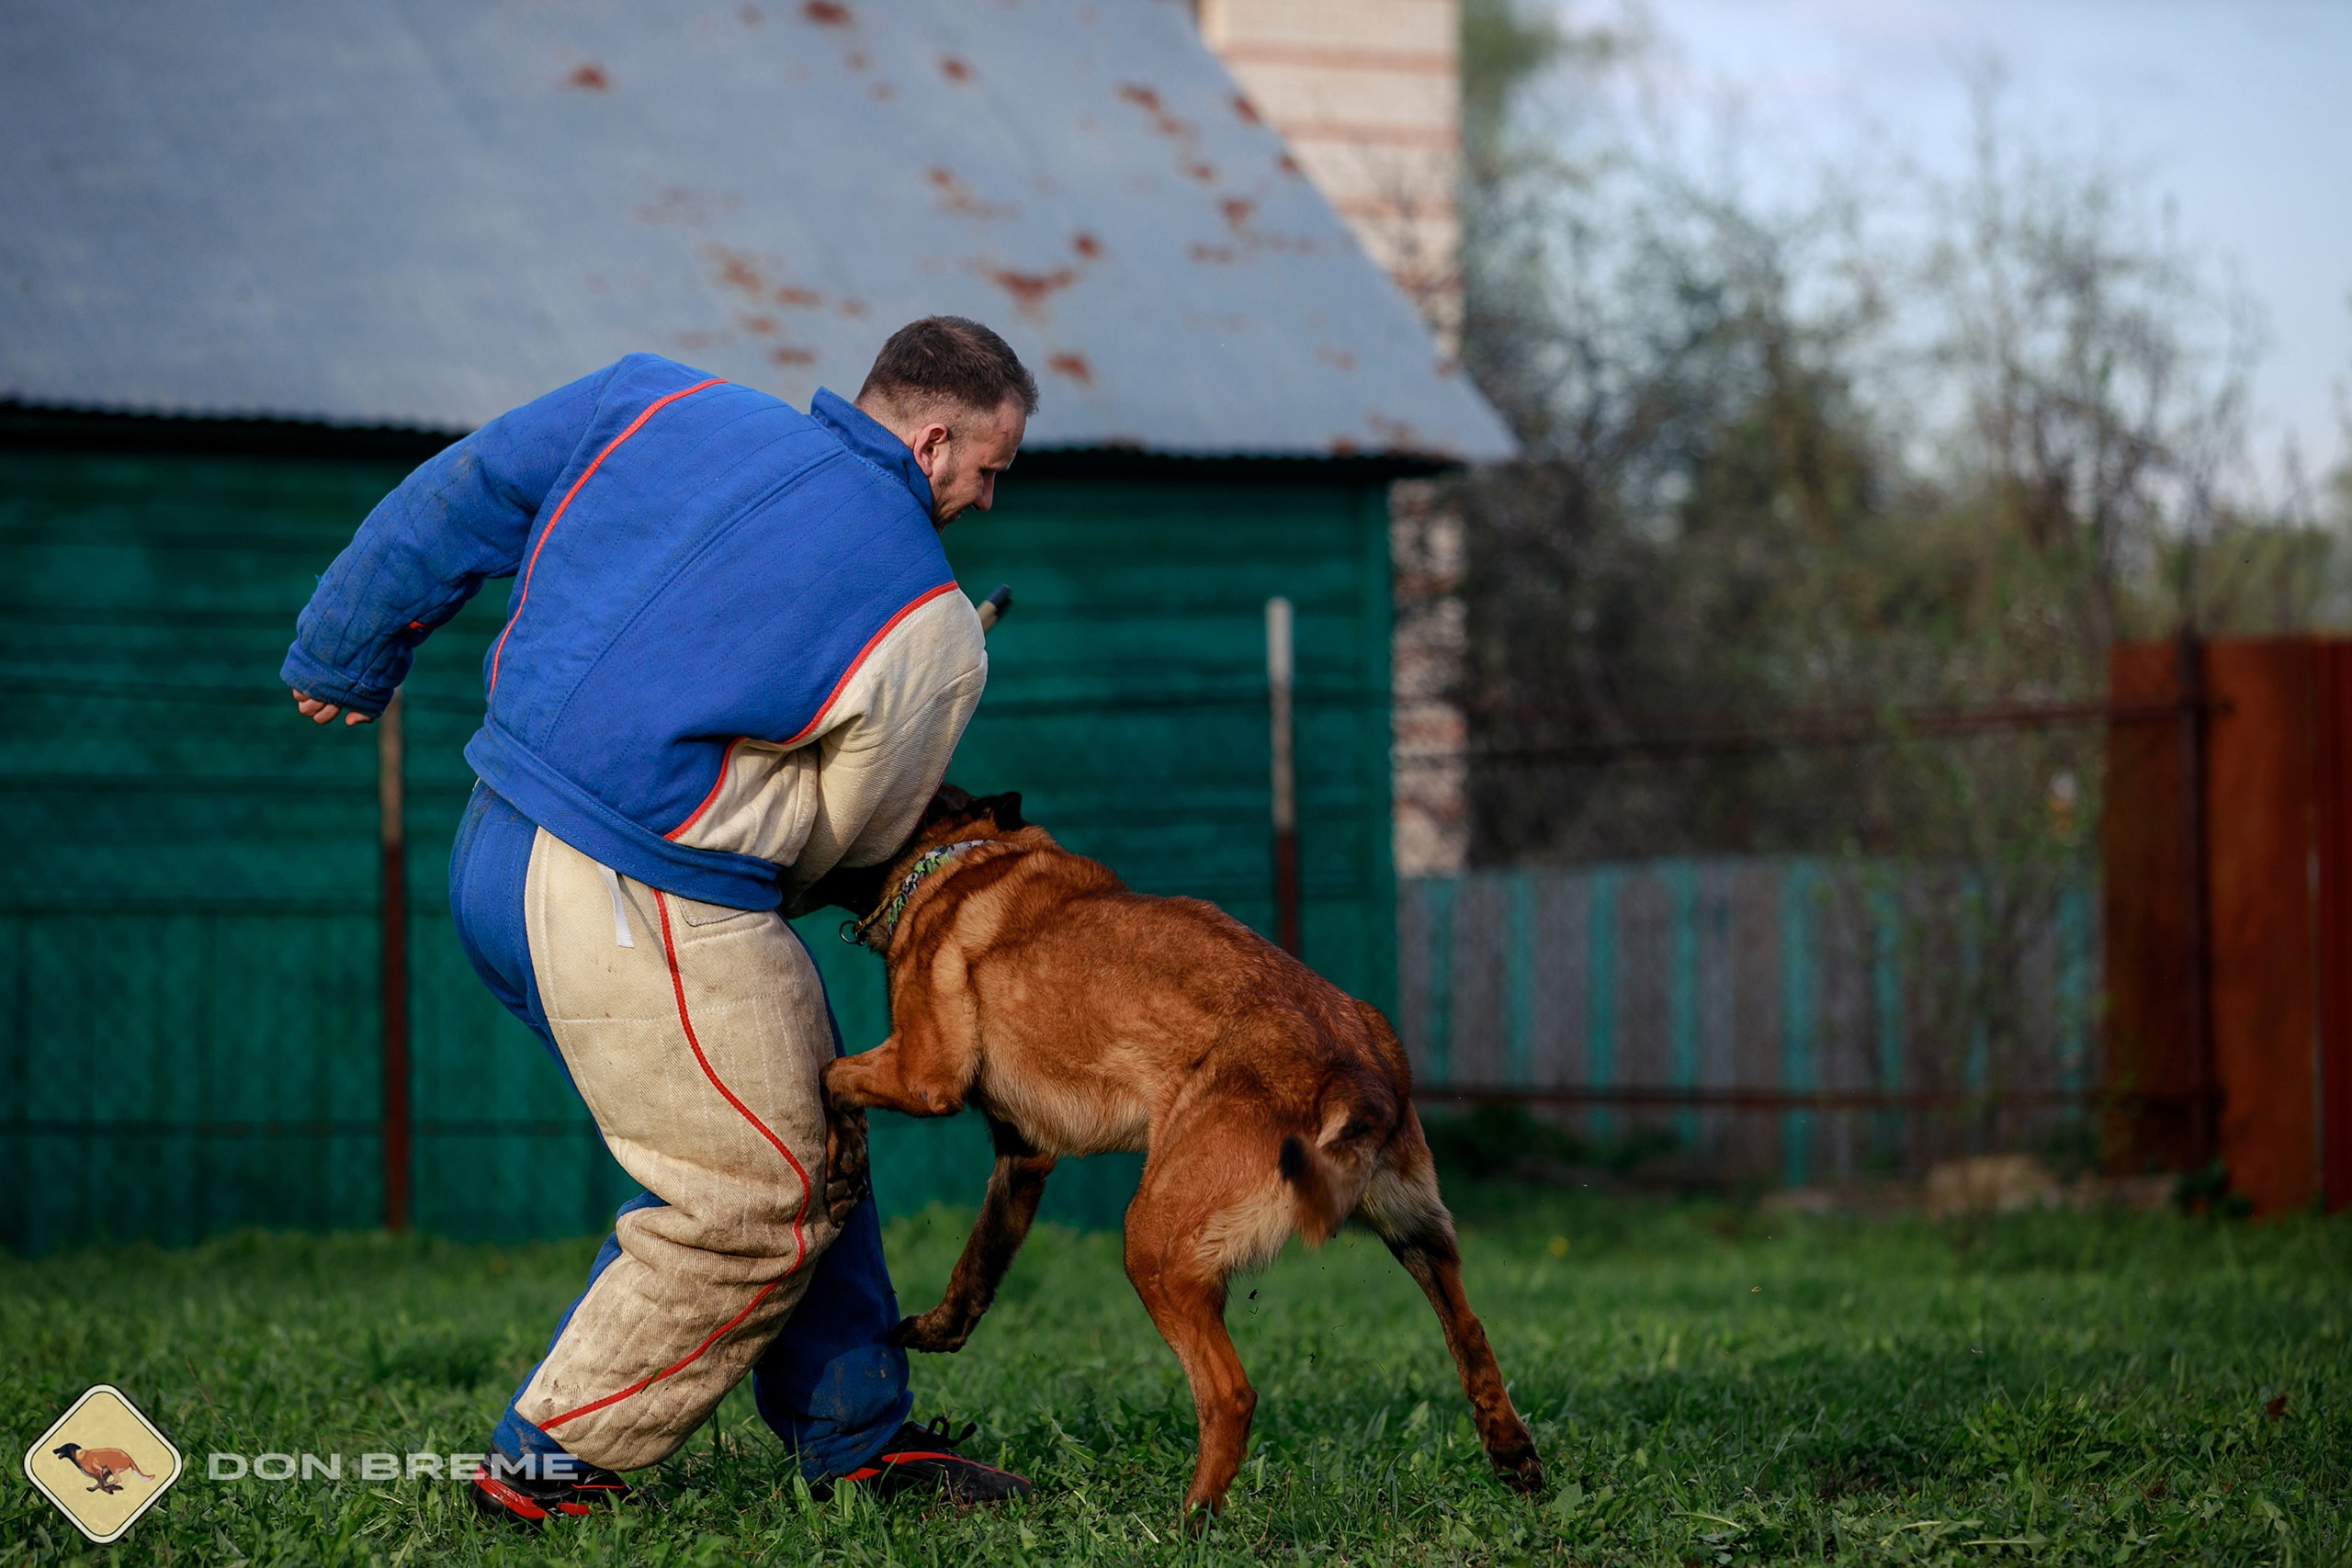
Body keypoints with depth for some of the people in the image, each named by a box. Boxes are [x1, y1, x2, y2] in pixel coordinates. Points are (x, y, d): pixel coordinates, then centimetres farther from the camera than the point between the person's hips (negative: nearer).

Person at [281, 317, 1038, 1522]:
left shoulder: (662, 406, 7)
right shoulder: (928, 631, -7)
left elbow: (450, 506, 12)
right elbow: (847, 838, 4)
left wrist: (340, 659, 23)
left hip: (498, 845, 9)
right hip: (634, 912, -9)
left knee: (810, 1143, 19)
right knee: (756, 1198, 4)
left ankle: (857, 1430, 27)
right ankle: (549, 1462, 12)